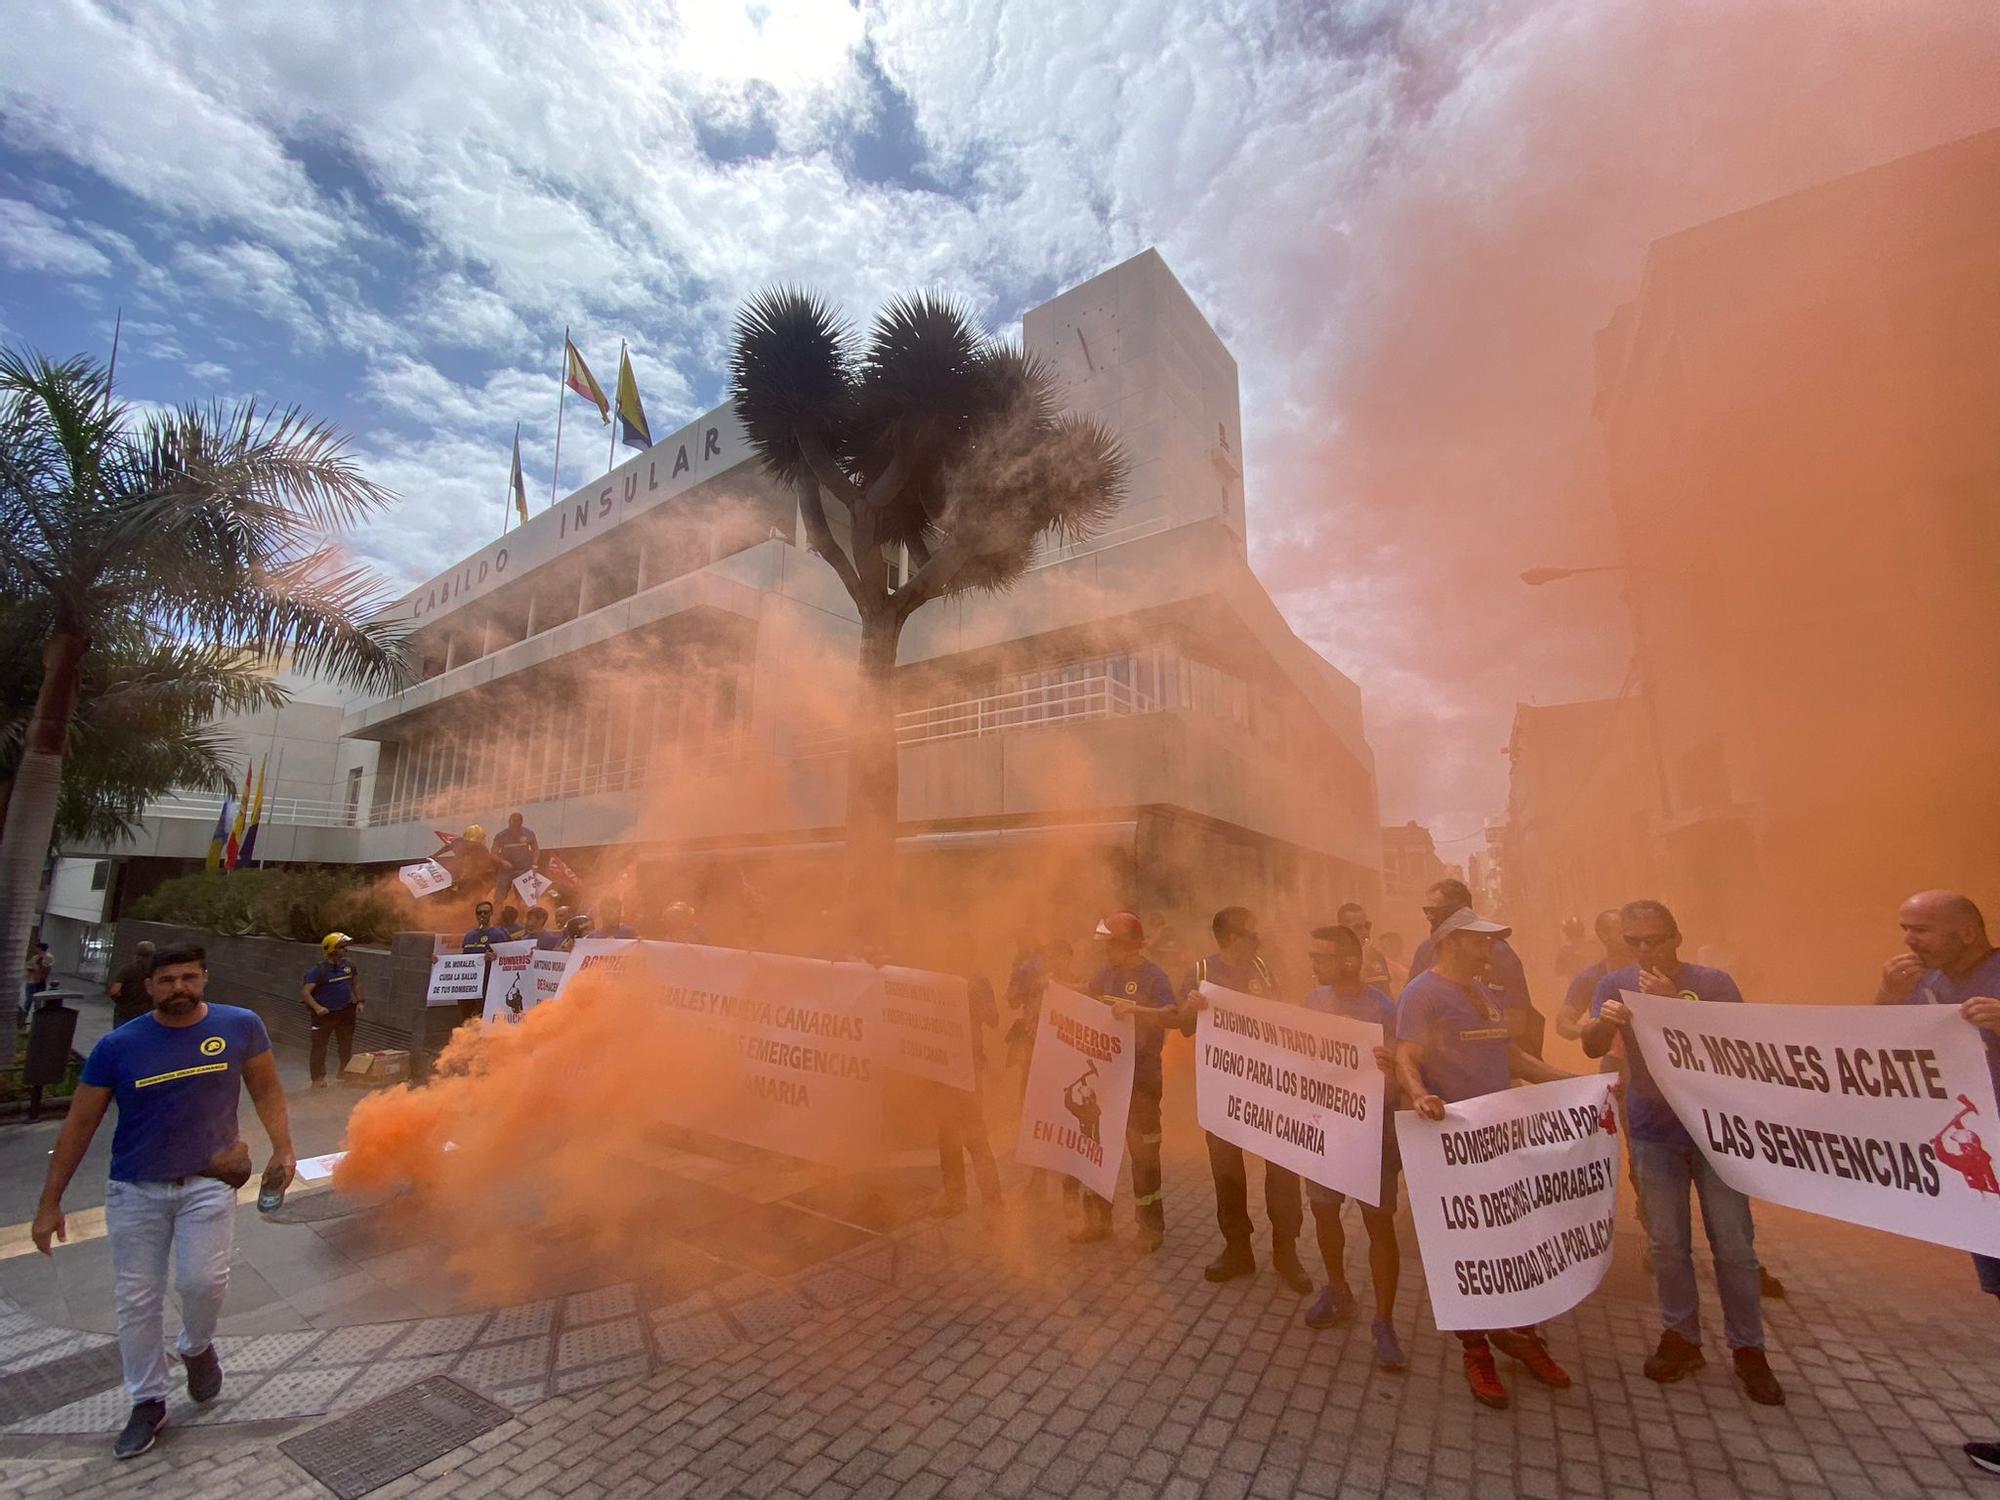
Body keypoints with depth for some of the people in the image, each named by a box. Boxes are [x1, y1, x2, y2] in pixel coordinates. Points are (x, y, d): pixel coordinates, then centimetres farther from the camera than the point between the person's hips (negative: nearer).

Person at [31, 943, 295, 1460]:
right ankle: (148, 1402, 29)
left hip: (208, 1183, -1)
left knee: (204, 1281, -12)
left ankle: (197, 1347, 22)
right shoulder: (117, 1046, -9)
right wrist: (50, 1203, 1)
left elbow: (267, 1090, 2)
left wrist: (282, 1150, -5)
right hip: (134, 1190, 2)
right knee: (137, 1301, 9)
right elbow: (79, 1125, 1)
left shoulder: (240, 1026, -9)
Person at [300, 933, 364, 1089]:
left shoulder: (348, 966, 0)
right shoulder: (318, 970, -17)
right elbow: (306, 992, -19)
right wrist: (317, 1007, -31)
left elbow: (356, 984, 15)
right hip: (324, 1014, -5)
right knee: (319, 1046, 2)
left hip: (345, 1012, 5)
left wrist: (359, 1002, 7)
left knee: (346, 1044, 15)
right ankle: (318, 1078, 14)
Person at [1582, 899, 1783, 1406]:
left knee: (1734, 1246, 4)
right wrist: (1604, 1021, -32)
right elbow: (1592, 1048, -10)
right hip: (1652, 1135, 1)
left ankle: (1747, 1350, 21)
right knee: (1667, 1245, 8)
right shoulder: (1616, 984, -2)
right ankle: (1681, 1338, 23)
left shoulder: (1713, 982, -6)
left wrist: (1674, 1002, -26)